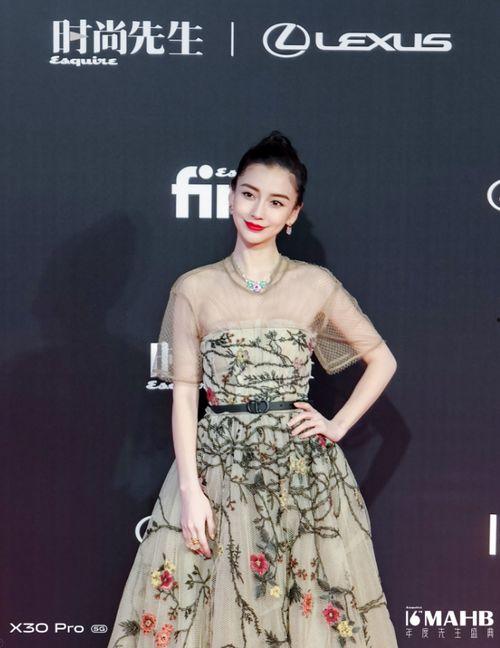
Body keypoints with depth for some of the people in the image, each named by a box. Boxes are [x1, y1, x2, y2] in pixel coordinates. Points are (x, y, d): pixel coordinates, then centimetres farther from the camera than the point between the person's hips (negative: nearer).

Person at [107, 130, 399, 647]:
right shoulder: (194, 288, 1)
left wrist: (338, 426, 1)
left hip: (304, 472, 1)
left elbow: (382, 359, 11)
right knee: (207, 606, 4)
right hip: (218, 467, 0)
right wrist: (190, 488, -8)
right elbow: (184, 392, -1)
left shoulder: (316, 285, 3)